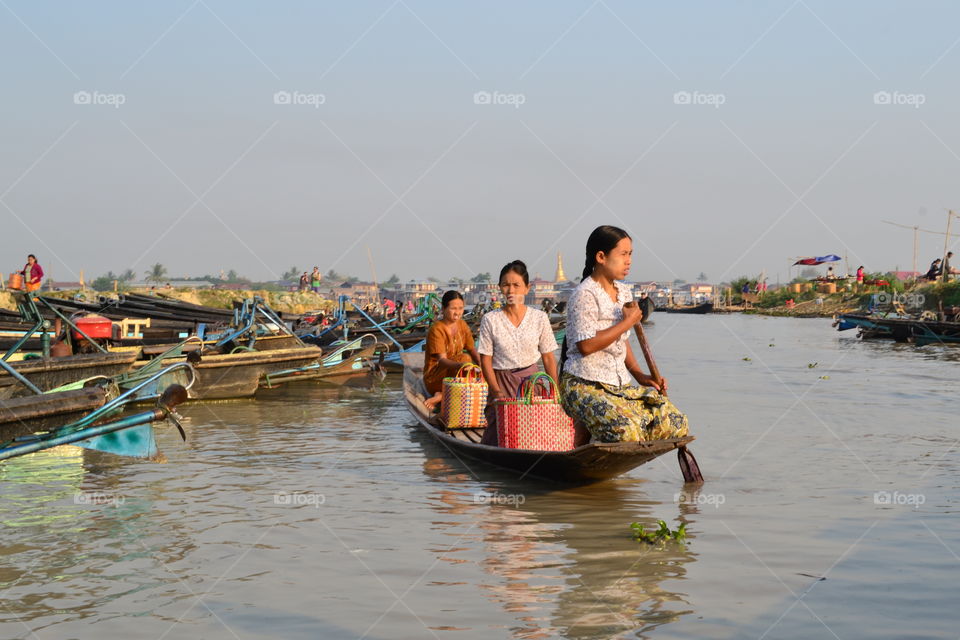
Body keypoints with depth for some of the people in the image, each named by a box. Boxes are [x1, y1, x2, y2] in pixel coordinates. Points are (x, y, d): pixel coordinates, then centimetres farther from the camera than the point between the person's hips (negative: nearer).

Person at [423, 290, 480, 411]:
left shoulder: (462, 325, 6)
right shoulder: (436, 329, -16)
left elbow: (473, 351, 6)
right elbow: (442, 360, -27)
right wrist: (460, 365, -46)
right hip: (434, 380, -7)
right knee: (465, 357, -29)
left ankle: (441, 396, -11)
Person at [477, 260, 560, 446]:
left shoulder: (539, 318, 1)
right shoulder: (490, 320, -1)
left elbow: (548, 358, 5)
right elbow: (486, 360, -1)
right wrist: (497, 392, -11)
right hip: (502, 383, 0)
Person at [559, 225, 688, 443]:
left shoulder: (623, 292, 15)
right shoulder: (584, 295, -12)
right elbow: (586, 345, -21)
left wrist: (639, 374, 9)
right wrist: (627, 323, -14)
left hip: (620, 385, 9)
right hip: (584, 386, -9)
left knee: (676, 423, -4)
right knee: (625, 431, -33)